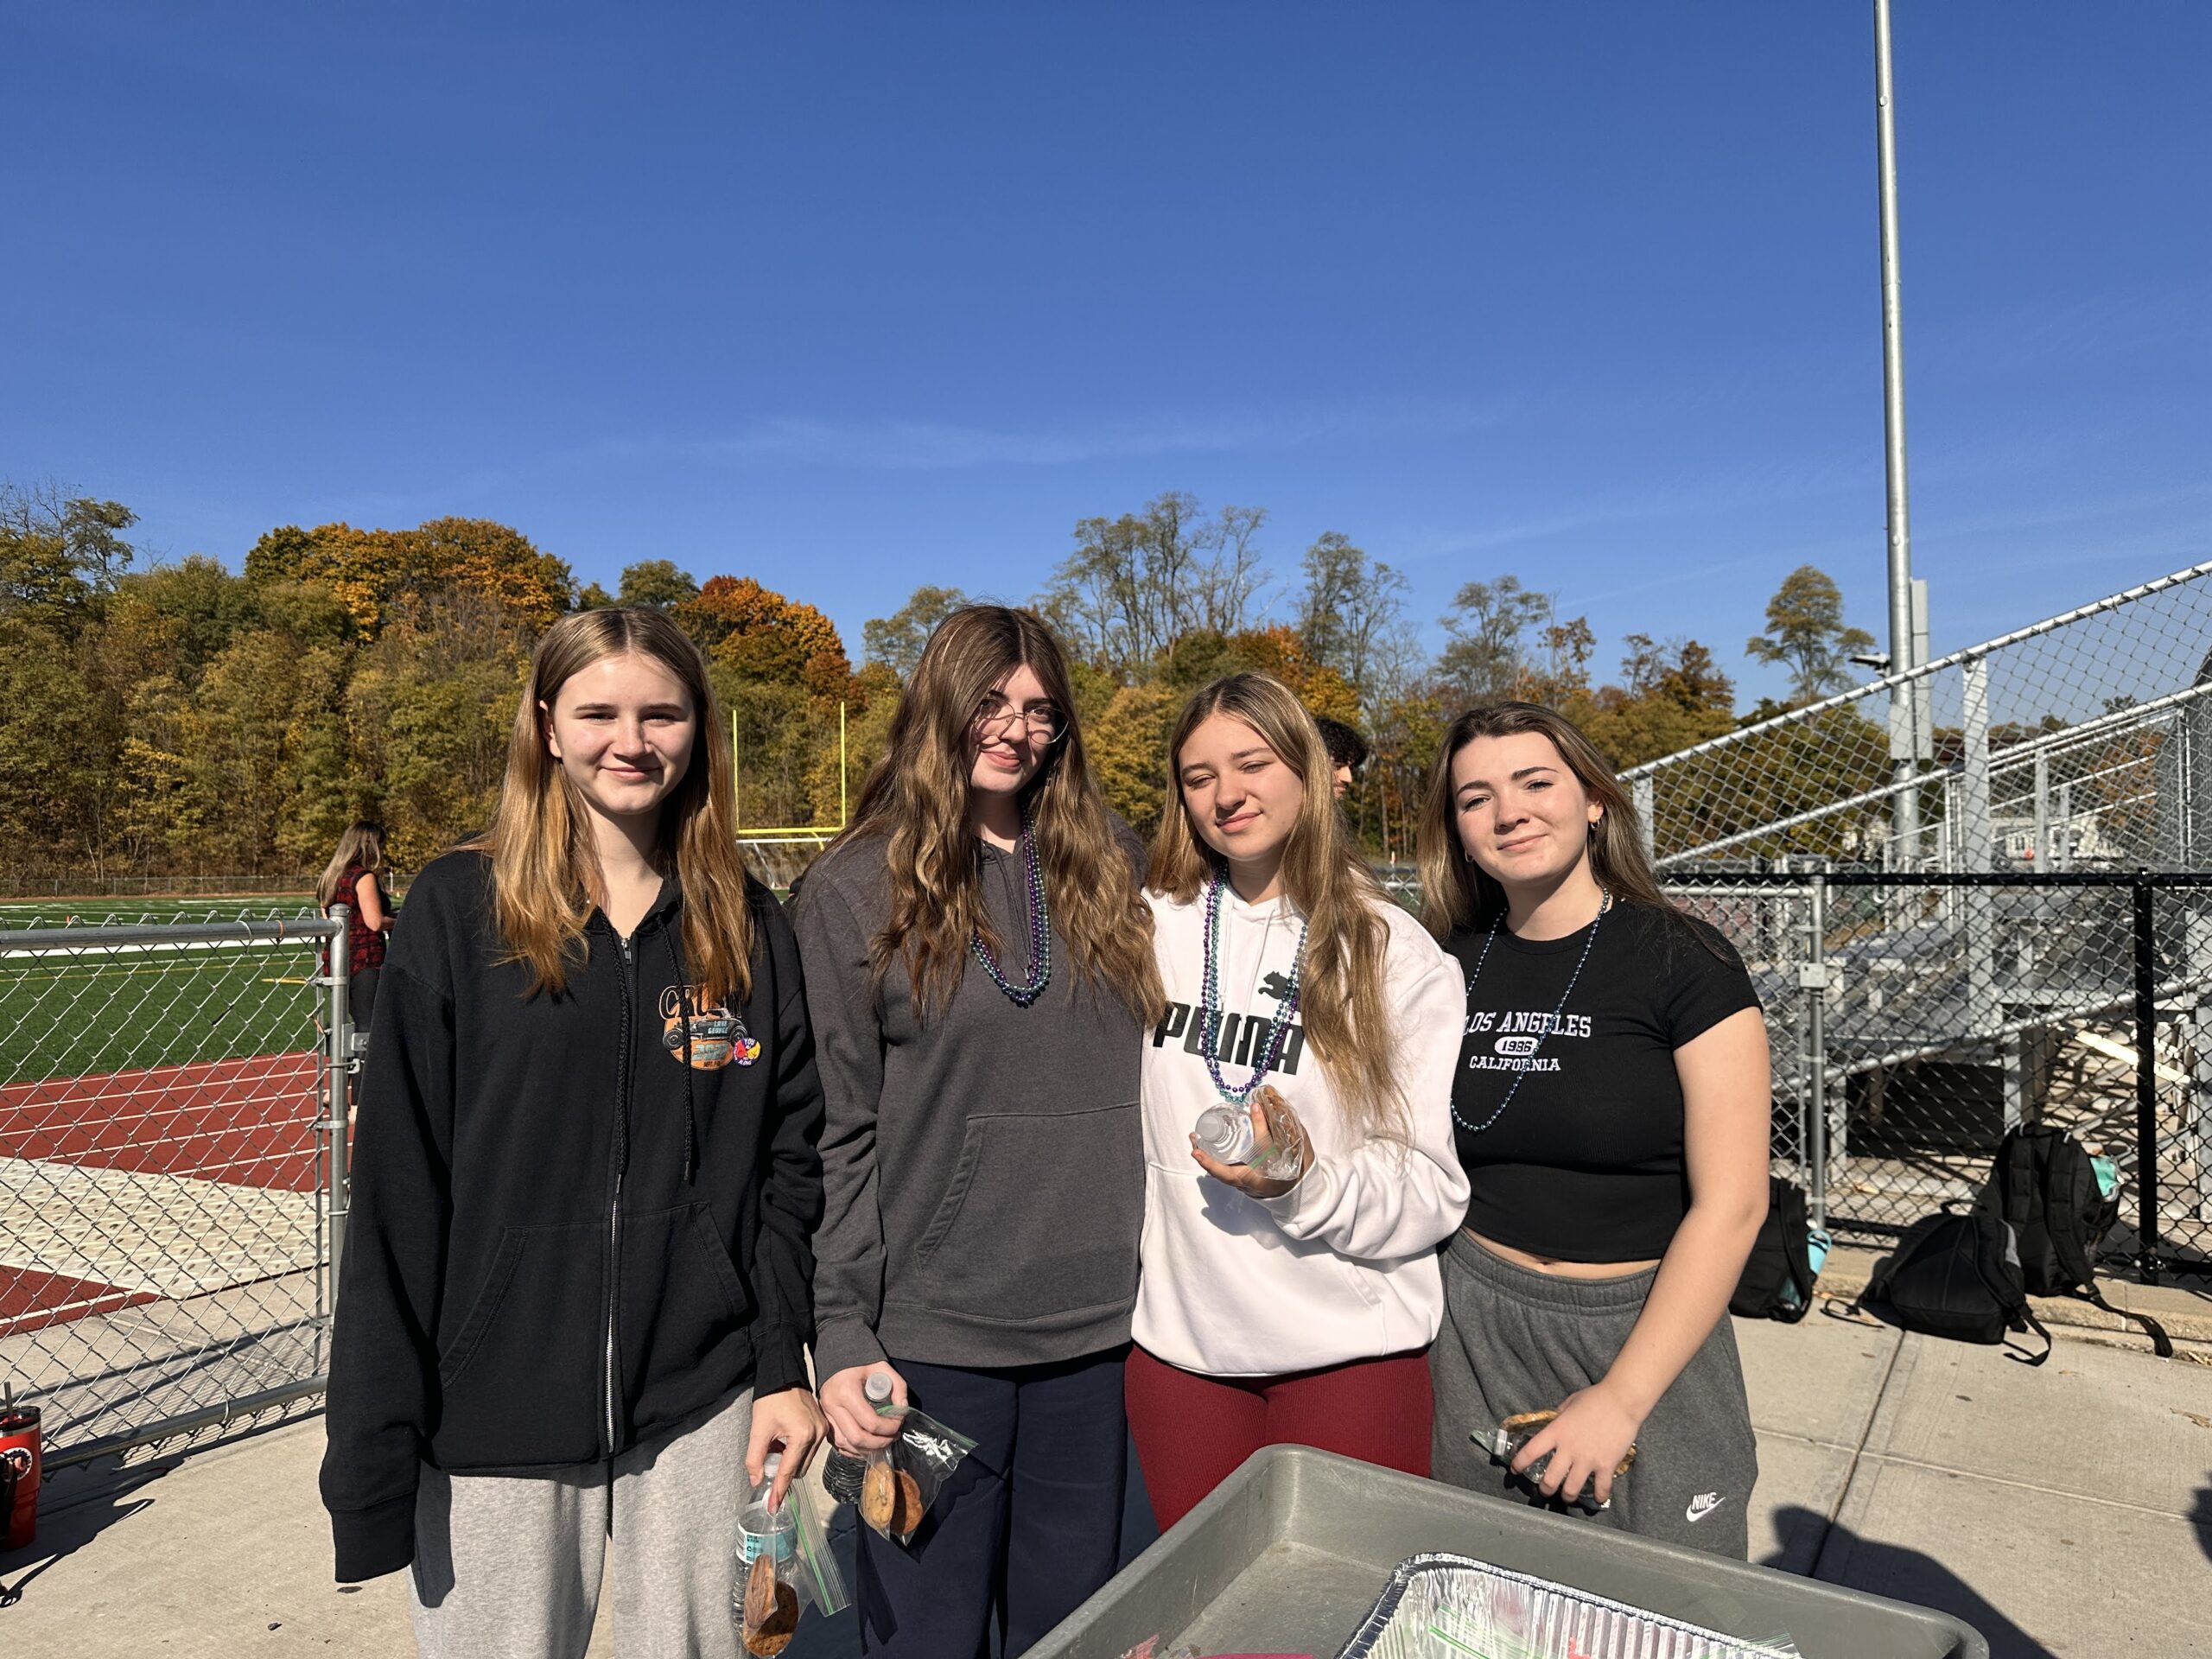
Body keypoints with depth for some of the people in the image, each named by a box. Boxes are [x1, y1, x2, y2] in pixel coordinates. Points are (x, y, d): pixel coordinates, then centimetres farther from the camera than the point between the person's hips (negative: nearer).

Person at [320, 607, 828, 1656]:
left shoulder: (746, 925, -1)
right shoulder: (459, 908, -7)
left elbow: (788, 1162, 3)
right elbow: (398, 1187, -7)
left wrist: (782, 1366, -1)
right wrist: (374, 1444, -7)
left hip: (700, 1406, 2)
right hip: (498, 1416, -1)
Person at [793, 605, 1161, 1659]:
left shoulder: (1111, 864, 6)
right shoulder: (855, 887, -3)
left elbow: (1154, 1077, 10)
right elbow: (836, 1135, -4)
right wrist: (843, 1335, -8)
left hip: (1097, 1327, 3)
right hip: (929, 1334, -3)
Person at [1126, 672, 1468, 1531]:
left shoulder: (1396, 952, -5)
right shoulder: (1153, 930, 3)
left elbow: (1436, 1186, -6)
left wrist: (1307, 1183, -23)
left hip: (1351, 1353, -2)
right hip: (1178, 1342, 3)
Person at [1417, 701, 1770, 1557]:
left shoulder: (1683, 963, -11)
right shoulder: (1452, 966, 1)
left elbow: (1731, 1204, -13)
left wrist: (1621, 1399, -15)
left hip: (1646, 1332, -3)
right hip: (1477, 1326, 3)